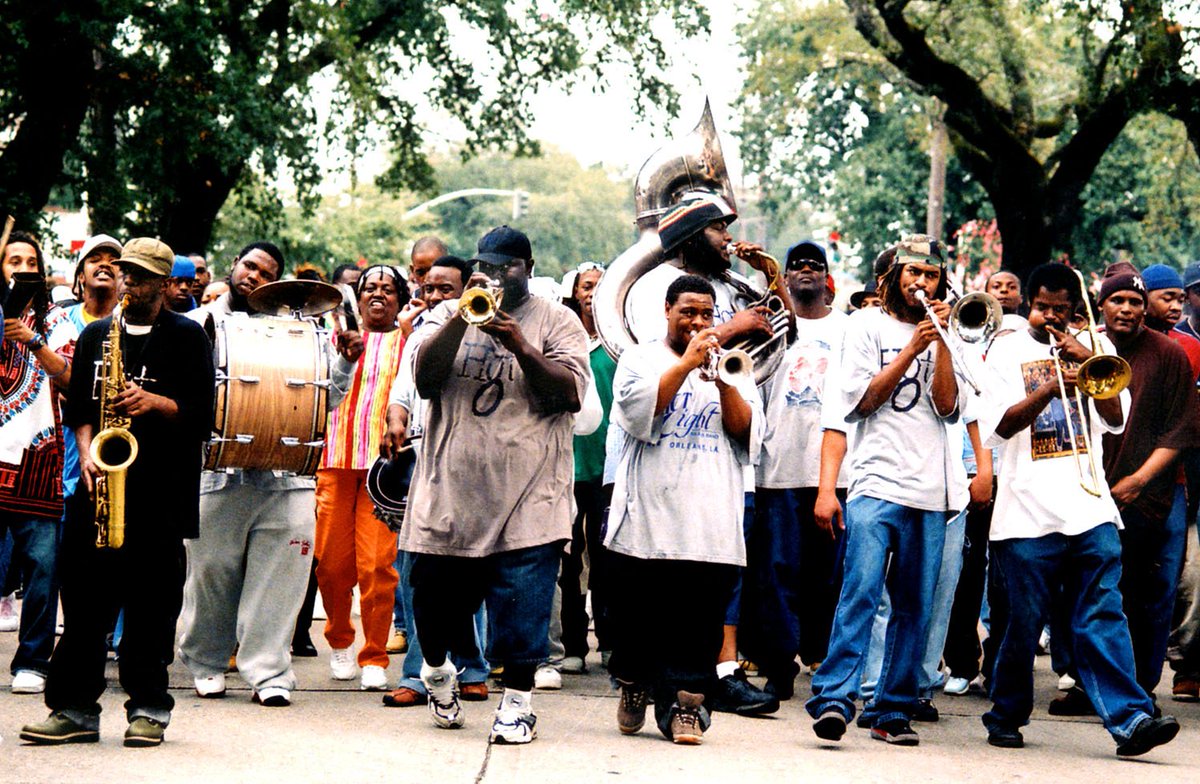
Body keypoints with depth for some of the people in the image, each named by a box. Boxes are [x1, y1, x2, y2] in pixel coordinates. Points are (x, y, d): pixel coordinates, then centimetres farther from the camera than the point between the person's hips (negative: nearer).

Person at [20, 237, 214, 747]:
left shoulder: (186, 337, 5)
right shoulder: (96, 334, 16)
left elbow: (201, 415, 0)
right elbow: (78, 405, 13)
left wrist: (153, 402, -15)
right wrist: (87, 452, -4)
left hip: (162, 489, -3)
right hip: (100, 480, 3)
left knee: (151, 603, -1)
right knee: (85, 595, 0)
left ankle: (148, 709, 8)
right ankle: (75, 708, 5)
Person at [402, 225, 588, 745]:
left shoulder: (556, 321, 6)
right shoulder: (448, 314, 12)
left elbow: (570, 393, -8)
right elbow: (425, 380, -4)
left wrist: (519, 345, -19)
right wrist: (461, 319, -14)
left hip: (526, 497, -2)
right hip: (451, 488, 2)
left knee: (522, 605, -4)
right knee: (436, 595, 10)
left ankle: (517, 701, 9)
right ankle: (436, 669, 37)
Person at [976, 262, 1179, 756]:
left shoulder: (1095, 348, 15)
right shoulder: (1007, 351, 8)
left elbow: (1116, 419, 7)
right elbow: (1000, 426, -4)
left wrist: (1086, 362, -5)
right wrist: (1050, 388, -18)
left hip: (1090, 507, 2)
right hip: (1028, 512, -2)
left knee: (1103, 617, -5)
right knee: (1022, 623, 2)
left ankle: (1129, 719, -11)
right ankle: (1006, 716, 18)